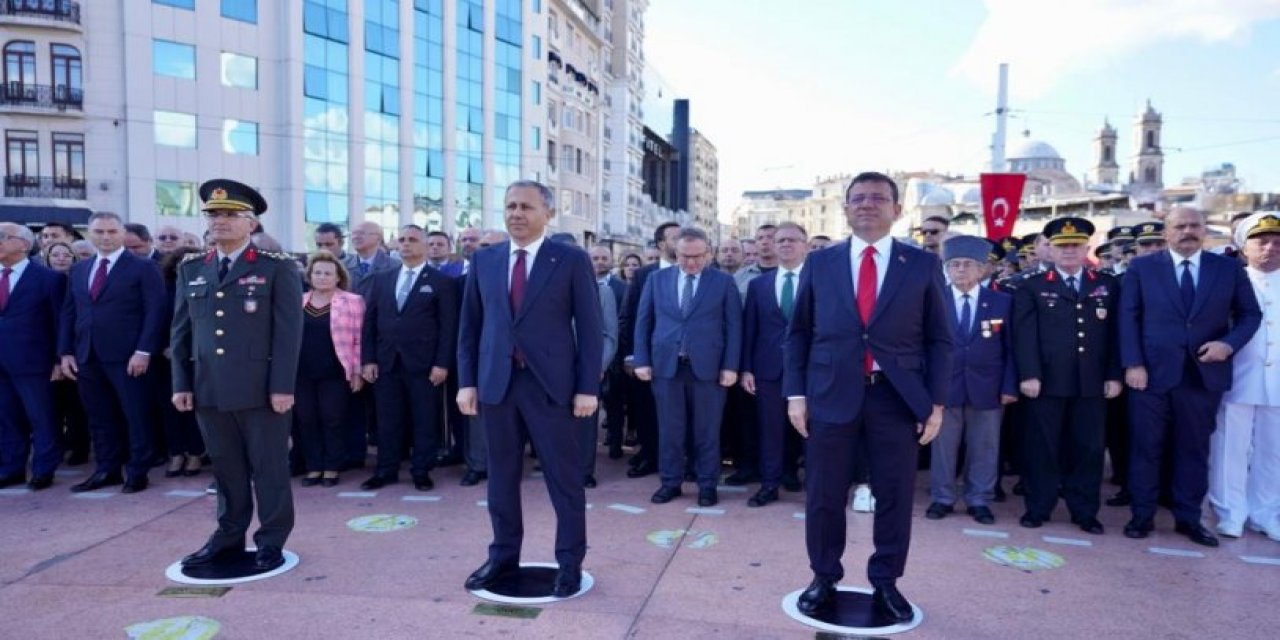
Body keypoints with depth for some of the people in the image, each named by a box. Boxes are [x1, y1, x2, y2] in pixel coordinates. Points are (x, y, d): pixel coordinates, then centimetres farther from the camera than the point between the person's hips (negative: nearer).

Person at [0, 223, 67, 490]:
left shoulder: (48, 277, -5)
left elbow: (59, 321, -4)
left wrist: (58, 359, -7)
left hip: (31, 361, -5)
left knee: (41, 418, 3)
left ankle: (44, 471, 12)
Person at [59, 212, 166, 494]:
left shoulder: (143, 267, -3)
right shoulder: (78, 269, 15)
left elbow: (154, 312, -9)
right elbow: (68, 313, 16)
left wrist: (143, 351, -16)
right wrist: (66, 352, 7)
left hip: (127, 356, -5)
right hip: (87, 356, 6)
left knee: (136, 416, 1)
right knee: (99, 418, 11)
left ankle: (137, 472, 11)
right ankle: (107, 470, 21)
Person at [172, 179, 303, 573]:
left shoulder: (278, 268, -3)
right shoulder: (191, 269, 13)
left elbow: (289, 331, -8)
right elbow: (181, 331, 14)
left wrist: (282, 386, -13)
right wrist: (181, 383, 8)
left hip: (261, 389, -5)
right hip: (209, 389, 5)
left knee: (269, 468, 4)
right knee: (226, 469, 14)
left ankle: (271, 543, 15)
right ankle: (229, 538, 27)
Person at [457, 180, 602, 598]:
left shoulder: (572, 261, -2)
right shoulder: (483, 260, 9)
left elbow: (590, 328, -4)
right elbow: (470, 326, 11)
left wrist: (587, 387, -9)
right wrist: (467, 380, 4)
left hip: (551, 384, -3)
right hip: (497, 383, 4)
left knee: (564, 476, 4)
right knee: (501, 474, 13)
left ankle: (570, 561, 18)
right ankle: (503, 555, 28)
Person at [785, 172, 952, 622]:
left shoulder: (924, 265, 4)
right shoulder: (819, 263, 6)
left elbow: (939, 339, 4)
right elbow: (798, 333, 7)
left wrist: (936, 402, -2)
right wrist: (795, 393, -1)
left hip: (898, 397, 0)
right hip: (831, 393, 1)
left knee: (895, 496, 8)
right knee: (824, 495, 7)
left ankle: (885, 585, 26)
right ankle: (824, 579, 26)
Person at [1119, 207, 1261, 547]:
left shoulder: (1229, 268, 7)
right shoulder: (1141, 267, 2)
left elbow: (1250, 313, 9)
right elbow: (1128, 317, -1)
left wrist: (1229, 343, -11)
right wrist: (1132, 364, -10)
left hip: (1204, 374, 2)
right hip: (1152, 372, -2)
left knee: (1194, 449, 10)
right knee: (1145, 447, 4)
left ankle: (1188, 518, 22)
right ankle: (1142, 515, 15)